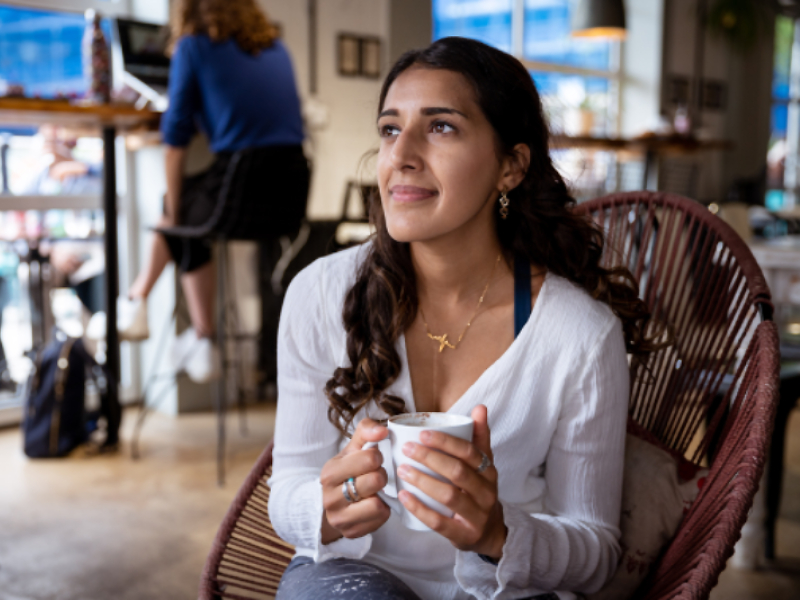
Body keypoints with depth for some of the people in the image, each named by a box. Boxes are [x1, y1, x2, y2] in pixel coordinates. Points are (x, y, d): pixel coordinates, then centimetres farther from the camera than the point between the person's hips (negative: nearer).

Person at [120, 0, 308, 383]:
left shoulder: (194, 46, 5)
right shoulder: (275, 46, 21)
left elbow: (176, 136, 4)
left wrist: (173, 211, 14)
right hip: (294, 192, 6)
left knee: (184, 219, 25)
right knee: (193, 206, 28)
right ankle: (136, 302, 35)